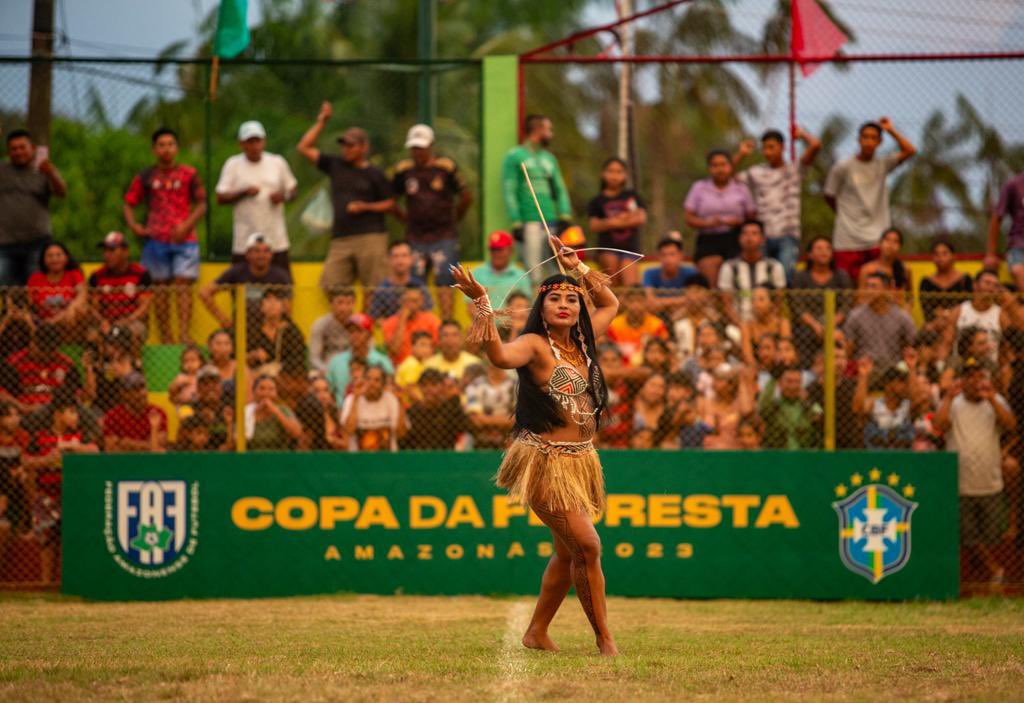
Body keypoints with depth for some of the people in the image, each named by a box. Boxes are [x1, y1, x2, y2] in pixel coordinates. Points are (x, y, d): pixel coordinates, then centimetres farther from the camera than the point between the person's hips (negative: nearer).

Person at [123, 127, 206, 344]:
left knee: (183, 285, -10)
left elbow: (201, 204, 5)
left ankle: (183, 333, -17)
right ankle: (164, 336, 2)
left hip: (184, 238, -1)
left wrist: (187, 225, -10)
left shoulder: (189, 174, 7)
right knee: (160, 288, 1)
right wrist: (133, 225, -5)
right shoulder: (146, 177, 10)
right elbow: (129, 204, 13)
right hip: (156, 239, 1)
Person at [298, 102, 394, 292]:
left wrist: (365, 207, -9)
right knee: (329, 287, -8)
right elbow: (304, 147, 16)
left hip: (371, 238, -4)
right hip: (340, 239, 4)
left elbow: (390, 204, 6)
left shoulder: (375, 174, 4)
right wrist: (321, 122, 12)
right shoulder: (335, 165, 15)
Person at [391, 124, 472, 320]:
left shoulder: (446, 167, -1)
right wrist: (407, 219, 11)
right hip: (415, 237, 3)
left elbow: (466, 197, 7)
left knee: (444, 282, -8)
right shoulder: (404, 169, 6)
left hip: (444, 237, -3)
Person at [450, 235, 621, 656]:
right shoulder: (534, 344, -10)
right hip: (546, 460, -8)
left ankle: (537, 633, 23)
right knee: (587, 546, -13)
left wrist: (578, 268, 19)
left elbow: (609, 303, 29)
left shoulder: (583, 342, 11)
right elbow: (500, 356, -32)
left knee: (568, 553, 11)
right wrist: (482, 305, -43)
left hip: (580, 460, 8)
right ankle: (604, 639, -6)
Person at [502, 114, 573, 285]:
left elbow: (560, 189, 18)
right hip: (530, 224, -6)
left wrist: (565, 216, 3)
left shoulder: (549, 158, 19)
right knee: (534, 276, -9)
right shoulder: (514, 157, 0)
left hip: (552, 223, 6)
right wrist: (516, 224, -13)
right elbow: (509, 192, -5)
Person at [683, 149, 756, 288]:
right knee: (712, 284, -18)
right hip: (708, 241, 0)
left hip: (735, 241, 0)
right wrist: (707, 223, -12)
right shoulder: (699, 188, 10)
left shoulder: (741, 189, 12)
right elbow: (689, 219, 7)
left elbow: (751, 218, 13)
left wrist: (739, 222, -9)